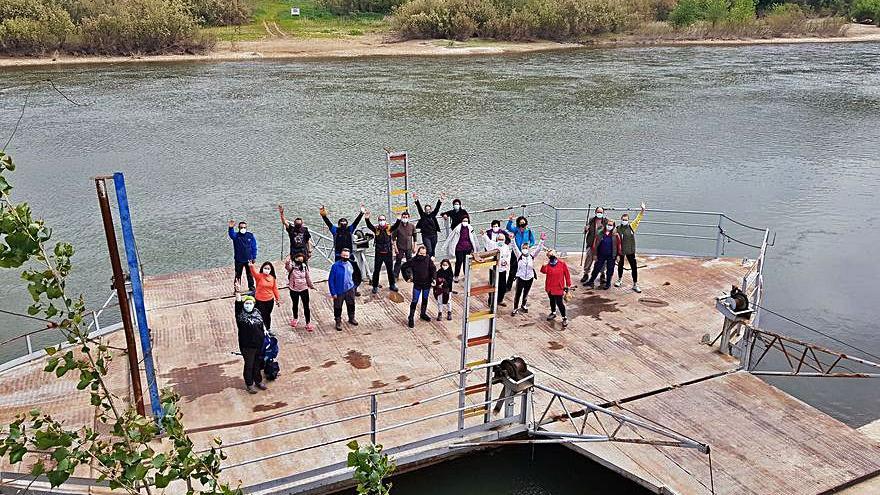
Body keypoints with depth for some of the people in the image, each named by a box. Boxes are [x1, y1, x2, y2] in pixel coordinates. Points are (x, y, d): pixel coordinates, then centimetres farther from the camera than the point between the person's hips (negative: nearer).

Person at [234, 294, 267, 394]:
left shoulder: (257, 313, 2)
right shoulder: (241, 314, -11)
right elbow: (238, 307, -33)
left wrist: (263, 340, 12)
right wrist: (238, 297, -48)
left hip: (259, 344, 4)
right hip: (247, 346, -4)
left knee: (258, 364, 19)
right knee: (249, 365, 8)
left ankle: (258, 381, 37)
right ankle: (249, 385, 25)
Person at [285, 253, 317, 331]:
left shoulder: (305, 267, -6)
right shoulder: (291, 266, -13)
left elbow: (308, 277, 6)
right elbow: (287, 264, -37)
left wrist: (312, 286, 16)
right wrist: (287, 261, -59)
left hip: (304, 289, 0)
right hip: (294, 290, 0)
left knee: (306, 306, 2)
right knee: (295, 305, 20)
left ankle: (308, 323, 12)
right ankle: (295, 319, 44)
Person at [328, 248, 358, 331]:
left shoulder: (349, 264, -4)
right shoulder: (335, 266, -19)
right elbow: (330, 280, -14)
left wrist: (352, 286, 14)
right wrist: (333, 293, -14)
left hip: (350, 289, 5)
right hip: (339, 291, -4)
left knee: (351, 305, 20)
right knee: (338, 307, 9)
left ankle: (351, 319, 42)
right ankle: (338, 322, 28)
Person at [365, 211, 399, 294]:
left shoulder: (389, 228, -3)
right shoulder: (376, 229, -2)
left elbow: (396, 226, -21)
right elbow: (369, 226, -19)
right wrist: (367, 219, -39)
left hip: (388, 253, 0)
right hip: (378, 253, 0)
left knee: (390, 270, 12)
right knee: (376, 271, 7)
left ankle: (392, 285, 27)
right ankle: (375, 286, 17)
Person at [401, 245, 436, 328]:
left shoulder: (428, 260, -8)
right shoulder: (413, 261, -12)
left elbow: (433, 269, -10)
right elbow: (404, 267, -1)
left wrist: (433, 278, -24)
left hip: (427, 284, 2)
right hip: (417, 284, -2)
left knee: (425, 300, 18)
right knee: (414, 301, -2)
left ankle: (423, 314, 39)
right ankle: (411, 318, 7)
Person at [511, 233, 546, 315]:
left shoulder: (532, 256, -1)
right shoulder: (519, 255, -5)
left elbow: (538, 249, -9)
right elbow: (515, 248, -17)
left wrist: (542, 240, -21)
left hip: (529, 278, 2)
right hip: (520, 277, -2)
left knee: (526, 294, 17)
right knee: (518, 294, 0)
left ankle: (523, 306, 37)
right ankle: (515, 309, 10)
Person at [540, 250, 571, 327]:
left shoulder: (562, 263, -11)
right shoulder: (548, 264, -3)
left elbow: (567, 274, -4)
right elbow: (544, 271, -18)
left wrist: (567, 285, -1)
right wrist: (545, 264, -34)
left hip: (558, 287, -4)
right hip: (550, 287, 4)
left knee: (559, 303, -7)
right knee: (552, 301, 23)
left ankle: (564, 318, 5)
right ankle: (553, 313, 45)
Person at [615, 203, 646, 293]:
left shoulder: (632, 227, -2)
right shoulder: (617, 229, -4)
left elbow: (638, 219, -12)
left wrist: (642, 211, -28)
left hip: (630, 251, 0)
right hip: (620, 251, 0)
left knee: (634, 267, -3)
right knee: (620, 266, 17)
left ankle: (635, 285, 4)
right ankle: (619, 280, 40)